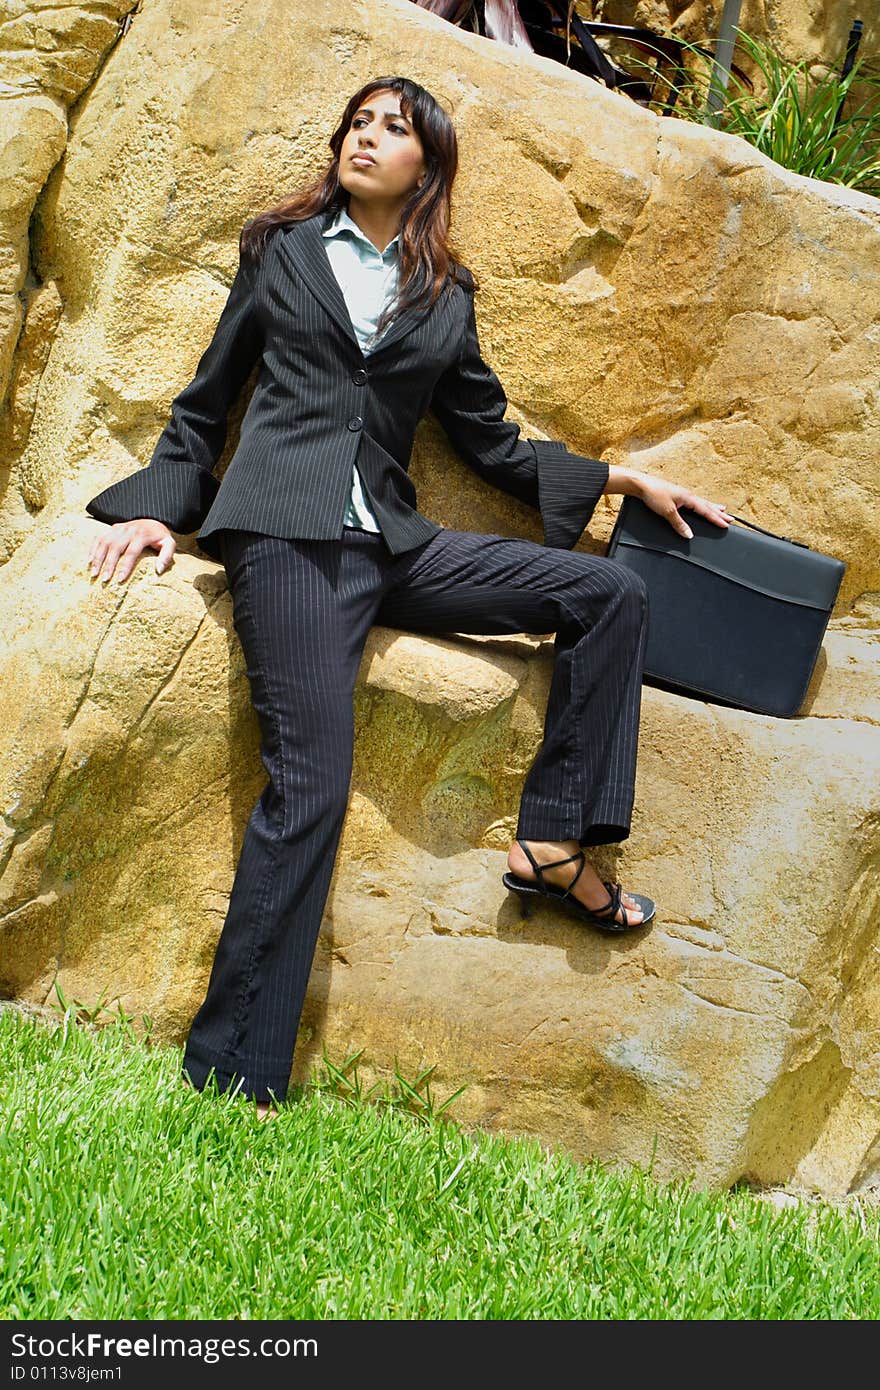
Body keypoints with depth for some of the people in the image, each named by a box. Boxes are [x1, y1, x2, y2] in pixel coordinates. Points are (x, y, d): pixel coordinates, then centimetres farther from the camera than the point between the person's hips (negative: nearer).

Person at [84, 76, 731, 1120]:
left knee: (611, 593, -7)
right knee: (310, 779, -19)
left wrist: (628, 479, 18)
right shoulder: (282, 251, 14)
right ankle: (228, 1080, -19)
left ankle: (553, 844, -4)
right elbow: (204, 405, 18)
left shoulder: (446, 297, 19)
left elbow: (491, 443, 23)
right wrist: (158, 507, 4)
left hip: (390, 542, 4)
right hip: (288, 529, -4)